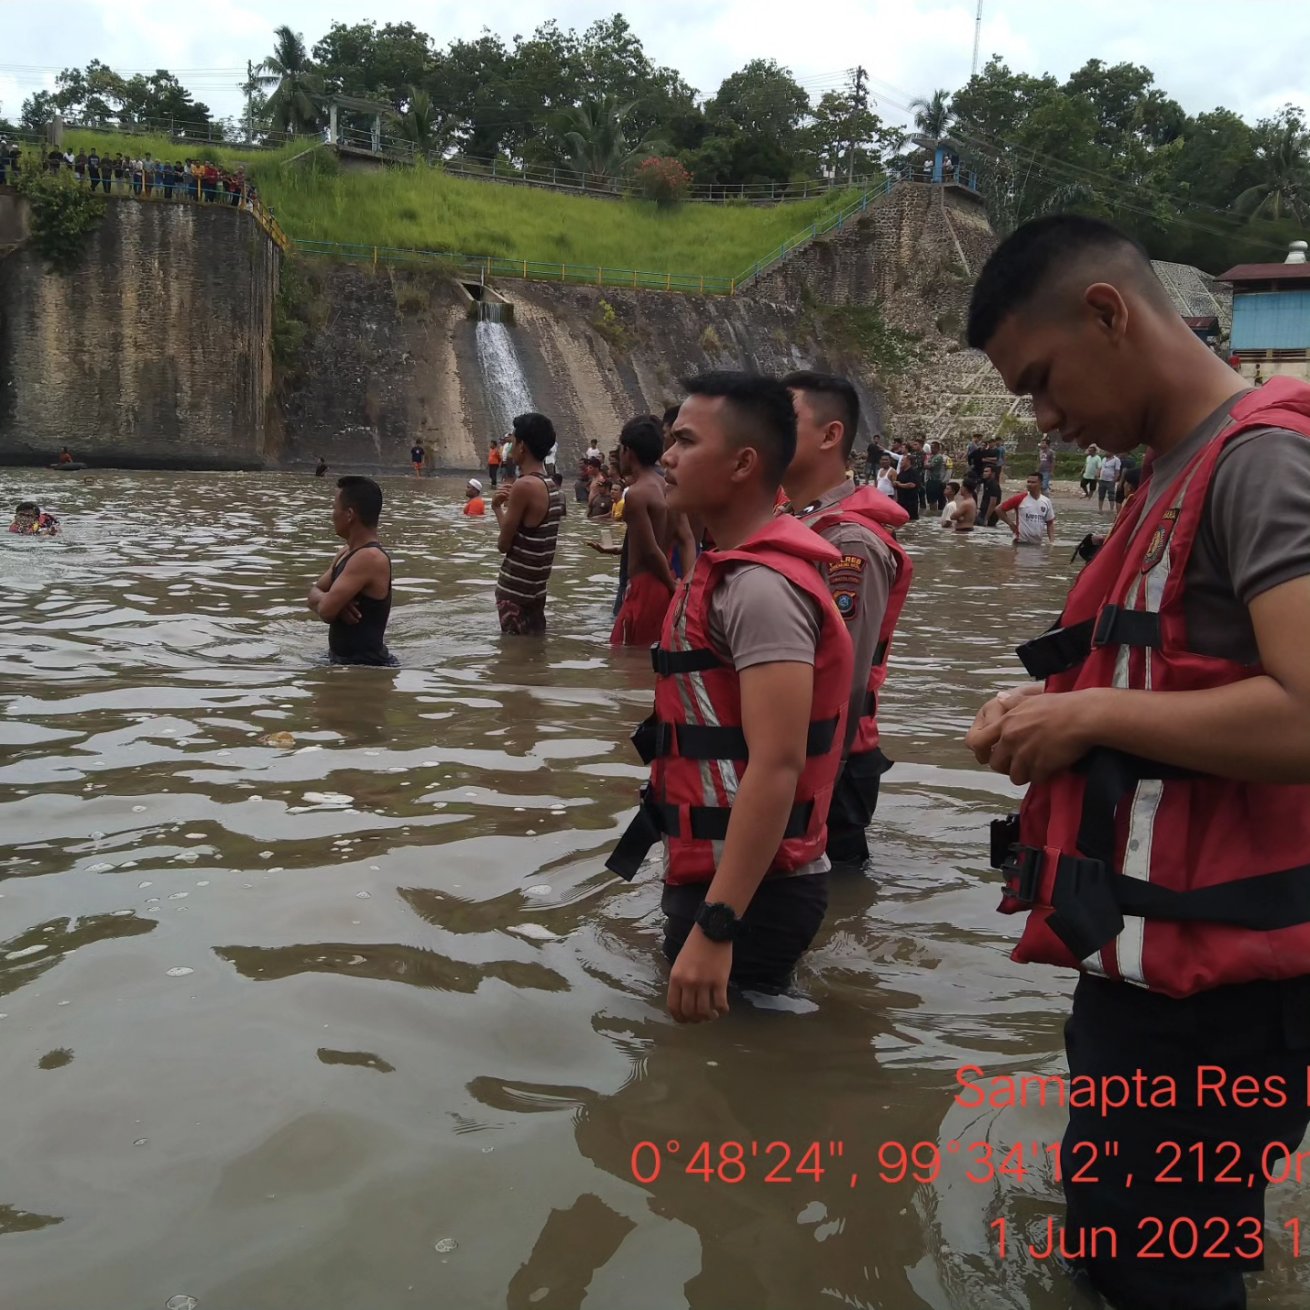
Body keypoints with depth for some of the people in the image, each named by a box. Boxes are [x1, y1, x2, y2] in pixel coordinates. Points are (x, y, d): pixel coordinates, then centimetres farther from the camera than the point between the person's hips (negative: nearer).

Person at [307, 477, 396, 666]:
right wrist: (334, 601, -12)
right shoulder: (346, 552, 8)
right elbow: (314, 594, 9)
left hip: (367, 665, -9)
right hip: (341, 658, 9)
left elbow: (326, 611, -26)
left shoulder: (370, 558, -23)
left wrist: (326, 600, -3)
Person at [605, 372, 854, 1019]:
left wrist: (715, 927, -30)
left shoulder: (762, 585, -21)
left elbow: (776, 767, -28)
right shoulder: (733, 571, 12)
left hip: (749, 891, -10)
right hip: (712, 876, 10)